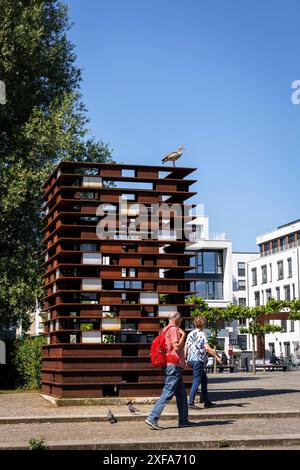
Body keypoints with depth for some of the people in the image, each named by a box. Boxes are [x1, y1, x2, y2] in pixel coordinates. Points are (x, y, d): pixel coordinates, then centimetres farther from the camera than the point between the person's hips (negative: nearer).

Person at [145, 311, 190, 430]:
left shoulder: (165, 330, 18)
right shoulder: (174, 329, -12)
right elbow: (177, 347, -20)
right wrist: (183, 335, -9)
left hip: (170, 365, 10)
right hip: (174, 365, -10)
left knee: (181, 393, 14)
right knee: (167, 393, -11)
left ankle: (183, 420, 17)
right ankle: (152, 418, -14)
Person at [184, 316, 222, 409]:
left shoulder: (190, 334, 11)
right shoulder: (201, 334, -9)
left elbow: (186, 348, 12)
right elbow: (207, 348, -17)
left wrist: (185, 359, 20)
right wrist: (217, 357, -13)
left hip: (191, 359, 8)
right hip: (198, 360, -8)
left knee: (204, 379, 16)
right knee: (196, 381, -6)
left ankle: (207, 402, 19)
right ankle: (191, 402, -11)